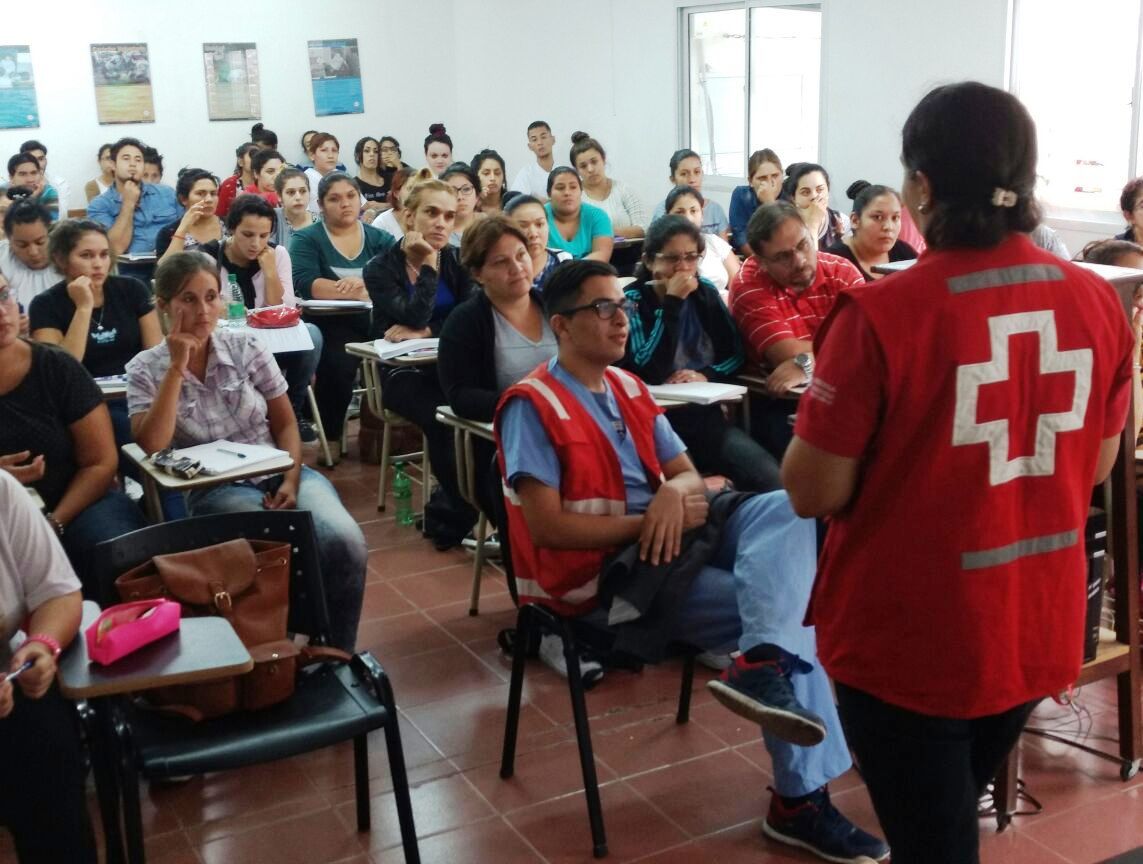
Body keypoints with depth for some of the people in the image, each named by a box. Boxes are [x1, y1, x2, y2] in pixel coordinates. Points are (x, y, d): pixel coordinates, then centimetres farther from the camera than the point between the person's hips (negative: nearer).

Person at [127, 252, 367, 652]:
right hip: (215, 489, -2)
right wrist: (177, 367, -15)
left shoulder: (246, 346, 4)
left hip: (279, 473, 2)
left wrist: (291, 480, -9)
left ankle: (338, 655, -8)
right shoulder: (145, 369, 0)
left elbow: (285, 423, 8)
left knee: (345, 542, -27)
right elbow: (152, 446, -16)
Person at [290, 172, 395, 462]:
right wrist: (365, 291, -15)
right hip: (332, 324, -2)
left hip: (378, 321, 3)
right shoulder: (306, 240, 9)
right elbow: (306, 285, -10)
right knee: (338, 362, -34)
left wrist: (364, 283, -20)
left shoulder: (379, 238, 17)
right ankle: (330, 438, -13)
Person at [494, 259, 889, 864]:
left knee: (785, 509, -20)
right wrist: (650, 523, -16)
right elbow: (547, 526, -18)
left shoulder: (629, 388, 15)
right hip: (599, 574, -7)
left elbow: (689, 477, 13)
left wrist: (673, 492, -14)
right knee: (785, 603, -18)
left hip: (666, 540, 8)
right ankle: (800, 798, -16)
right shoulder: (532, 405, -10)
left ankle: (762, 666, -36)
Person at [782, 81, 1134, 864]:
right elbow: (1096, 467, 8)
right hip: (1039, 628, 6)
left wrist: (828, 413, 2)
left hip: (909, 638, -5)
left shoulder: (883, 314, -22)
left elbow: (814, 492, -16)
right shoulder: (1099, 302, -5)